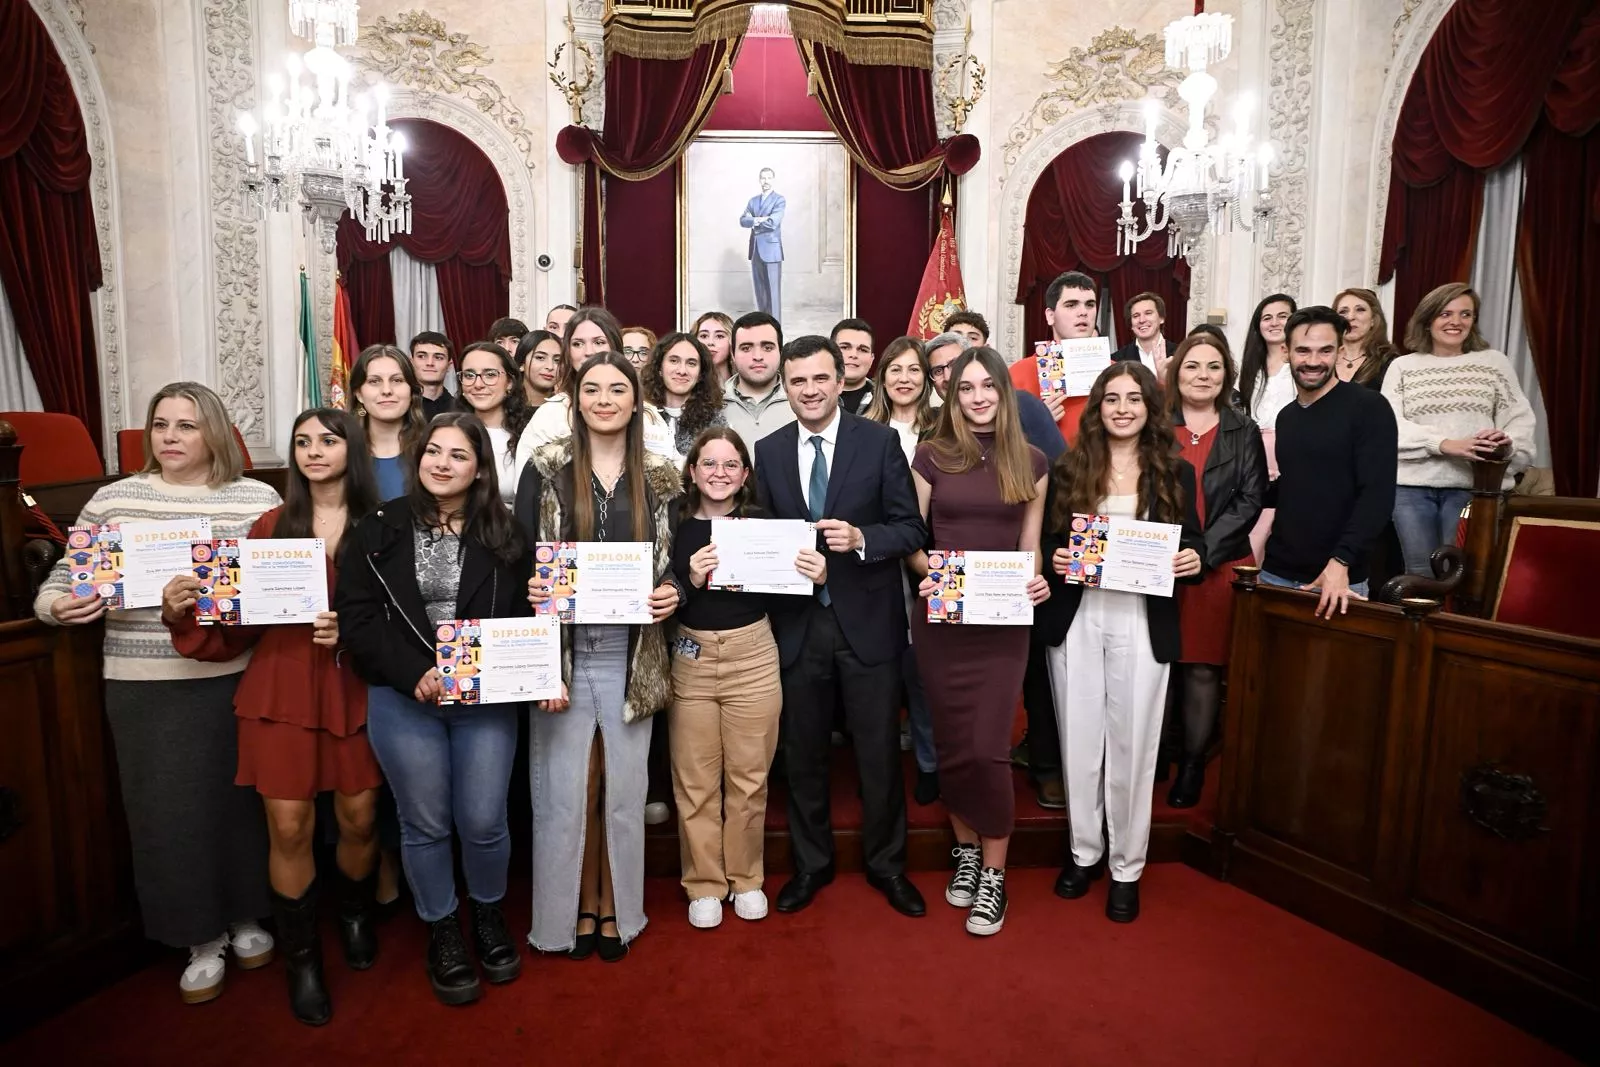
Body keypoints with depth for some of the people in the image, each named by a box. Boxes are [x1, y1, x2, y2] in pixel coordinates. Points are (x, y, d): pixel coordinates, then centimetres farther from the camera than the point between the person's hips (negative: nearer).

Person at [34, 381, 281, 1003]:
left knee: (241, 799, 11)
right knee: (165, 812, 7)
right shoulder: (112, 499, 5)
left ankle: (246, 916, 34)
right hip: (144, 686, 1)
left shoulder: (258, 499, 0)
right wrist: (61, 607, -13)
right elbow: (57, 588, 9)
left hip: (236, 679, -1)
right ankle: (200, 938, 27)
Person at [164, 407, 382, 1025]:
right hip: (282, 687, 0)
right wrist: (181, 609, -15)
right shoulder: (272, 526, 5)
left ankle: (355, 913, 38)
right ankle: (301, 959, 23)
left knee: (360, 818, 6)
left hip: (354, 688, 0)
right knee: (289, 827, 2)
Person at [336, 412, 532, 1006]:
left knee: (484, 823, 6)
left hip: (485, 702, 0)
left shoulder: (505, 536, 0)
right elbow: (355, 617, -5)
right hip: (403, 701, 0)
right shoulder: (379, 531, -1)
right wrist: (414, 675, -15)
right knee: (426, 825, 11)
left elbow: (525, 616, 0)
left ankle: (488, 916, 35)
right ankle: (442, 933, 33)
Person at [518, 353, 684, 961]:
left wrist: (671, 592, -11)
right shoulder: (546, 470, 1)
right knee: (564, 790, 4)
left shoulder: (661, 479, 6)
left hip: (631, 655, 1)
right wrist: (532, 590, -17)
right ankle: (573, 910, 25)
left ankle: (615, 909, 29)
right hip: (563, 651, -1)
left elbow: (671, 563, 10)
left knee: (623, 787, 10)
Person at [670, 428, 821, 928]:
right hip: (691, 660, 1)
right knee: (695, 780, 7)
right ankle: (704, 884, 26)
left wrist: (817, 576, -20)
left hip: (753, 659, 0)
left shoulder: (762, 523, -2)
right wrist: (691, 580, -20)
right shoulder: (677, 528, -1)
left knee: (749, 777, 9)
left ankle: (745, 878, 29)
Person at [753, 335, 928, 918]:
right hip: (797, 623, 2)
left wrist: (861, 538, -22)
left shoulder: (880, 441, -3)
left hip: (866, 620, -2)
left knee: (879, 751, 10)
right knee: (803, 752, 15)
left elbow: (912, 528, -5)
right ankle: (811, 863, 35)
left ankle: (886, 864, 32)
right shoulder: (768, 451, 4)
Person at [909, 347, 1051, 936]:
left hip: (1003, 621, 0)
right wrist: (928, 571, -14)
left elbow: (1030, 546, 10)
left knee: (989, 748, -5)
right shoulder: (932, 455, 2)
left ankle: (993, 876, 14)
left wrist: (1036, 581, -9)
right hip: (940, 618, 1)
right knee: (952, 745, 9)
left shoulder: (1031, 461, 6)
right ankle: (966, 850, 32)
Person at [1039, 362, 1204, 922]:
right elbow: (1046, 540, 8)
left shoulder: (1175, 472, 5)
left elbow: (1191, 545, 9)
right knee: (1079, 742, 10)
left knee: (1132, 746, 5)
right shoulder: (1068, 468, 5)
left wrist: (1194, 560, -13)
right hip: (1076, 620, 1)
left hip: (1142, 624, -1)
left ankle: (1126, 867, 23)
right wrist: (1054, 560, -13)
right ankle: (1083, 852, 29)